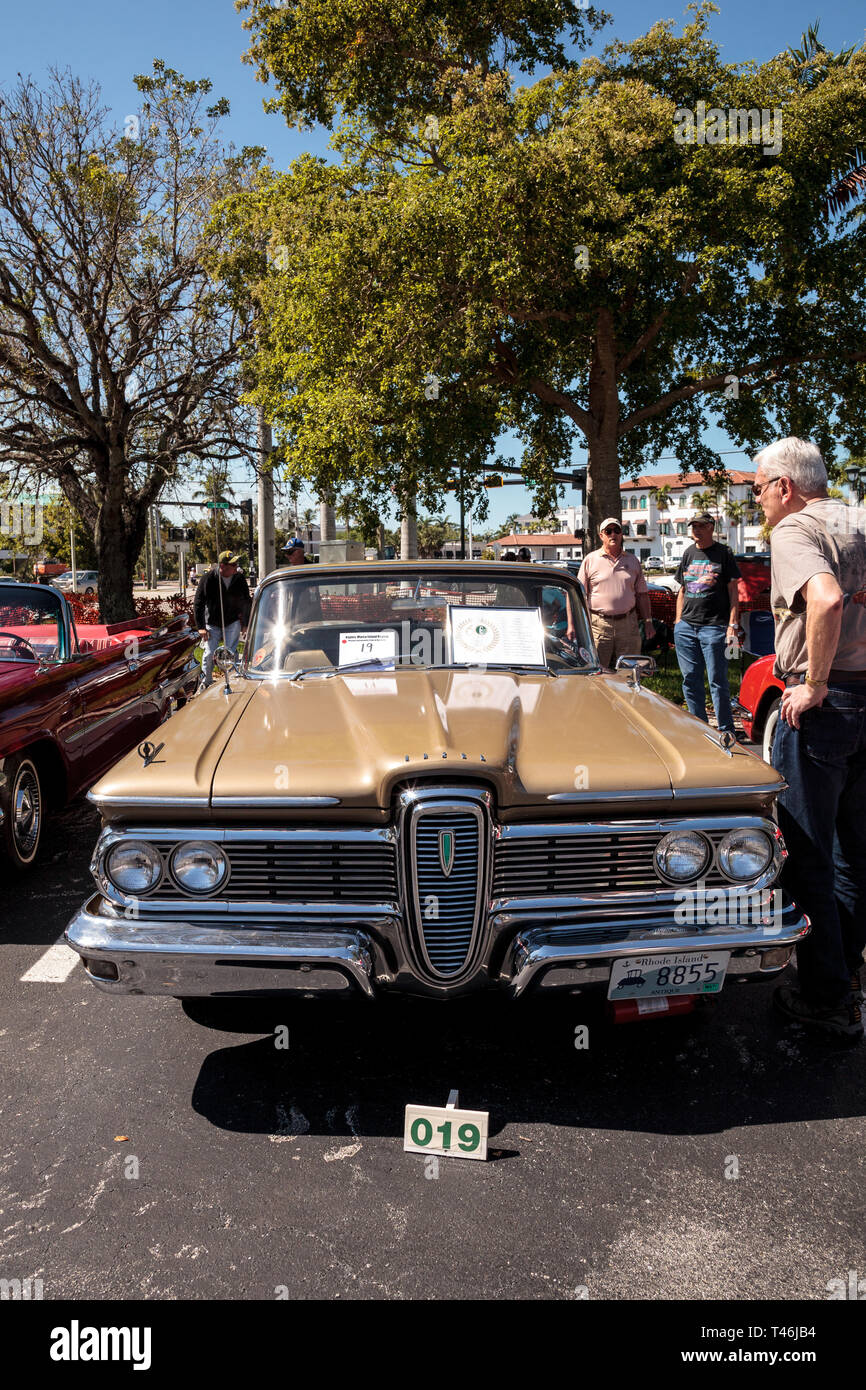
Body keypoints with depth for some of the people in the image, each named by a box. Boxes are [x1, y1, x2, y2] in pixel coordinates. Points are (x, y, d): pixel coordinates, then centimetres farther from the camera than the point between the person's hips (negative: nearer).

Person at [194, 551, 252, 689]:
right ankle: (206, 683, 19)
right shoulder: (207, 579, -14)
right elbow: (198, 604, -8)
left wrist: (246, 624, 5)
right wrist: (201, 627, -10)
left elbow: (247, 603, 6)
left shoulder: (239, 578, -7)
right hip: (212, 623, -1)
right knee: (209, 653, 0)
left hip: (233, 622, 1)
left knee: (231, 652, -7)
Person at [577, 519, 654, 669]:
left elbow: (642, 594, 17)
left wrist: (648, 621, 9)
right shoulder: (590, 560, 4)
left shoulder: (633, 561, 14)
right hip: (598, 624, -3)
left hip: (628, 624, 3)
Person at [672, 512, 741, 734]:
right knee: (690, 680, 8)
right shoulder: (689, 553, 17)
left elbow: (733, 591, 0)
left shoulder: (723, 553, 3)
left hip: (714, 626, -5)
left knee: (717, 681, -4)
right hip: (685, 626, 5)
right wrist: (679, 621, 13)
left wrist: (732, 625, -8)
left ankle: (726, 730, 4)